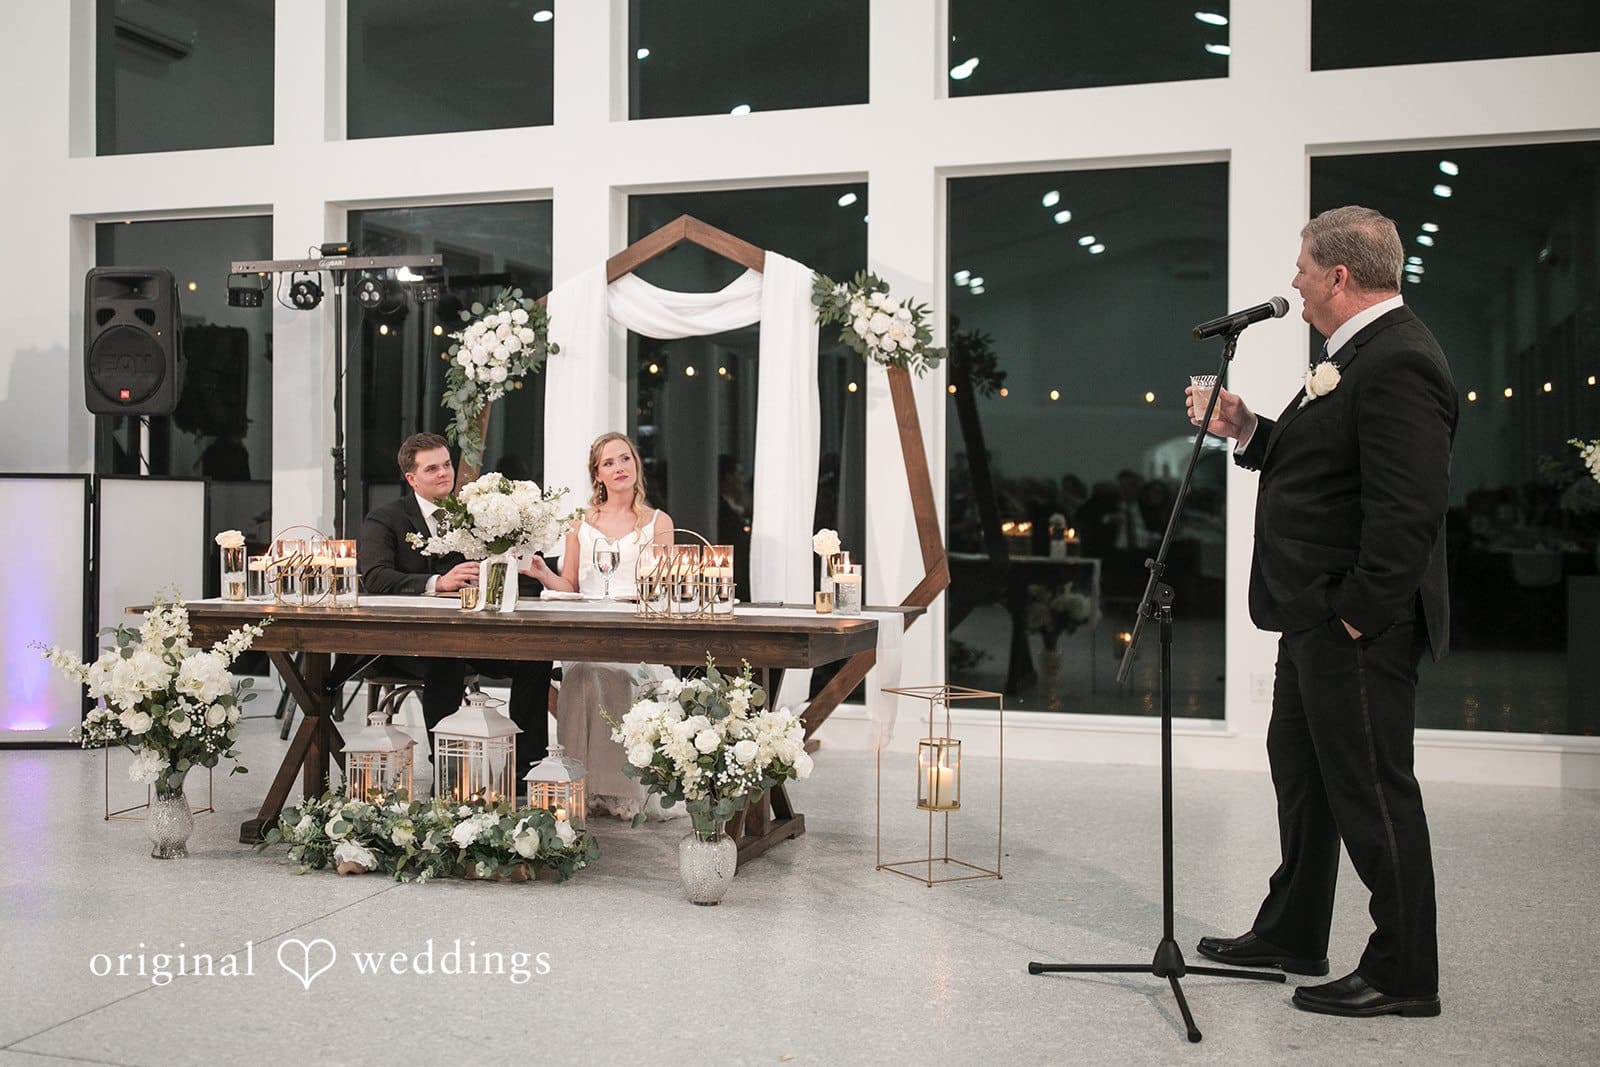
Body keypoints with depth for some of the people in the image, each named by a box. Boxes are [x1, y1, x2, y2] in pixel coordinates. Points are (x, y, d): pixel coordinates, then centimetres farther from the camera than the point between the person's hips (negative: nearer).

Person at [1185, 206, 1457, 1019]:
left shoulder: (1399, 362, -20)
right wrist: (1246, 432, 8)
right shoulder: (1361, 351, 14)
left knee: (1371, 788, 0)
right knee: (1301, 771, 20)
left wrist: (1361, 611, -23)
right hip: (1317, 616, 11)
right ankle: (1291, 934, 36)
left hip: (1357, 625, -11)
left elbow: (1410, 508, -26)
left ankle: (1403, 975, 15)